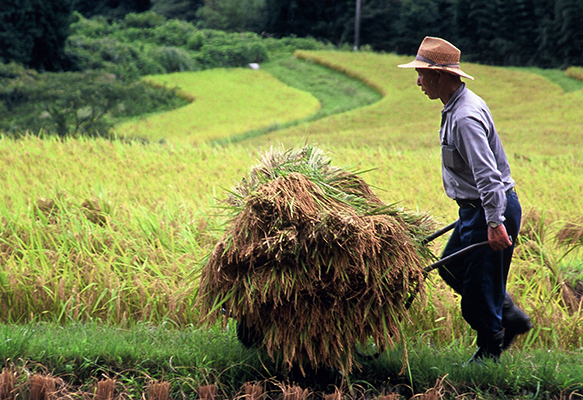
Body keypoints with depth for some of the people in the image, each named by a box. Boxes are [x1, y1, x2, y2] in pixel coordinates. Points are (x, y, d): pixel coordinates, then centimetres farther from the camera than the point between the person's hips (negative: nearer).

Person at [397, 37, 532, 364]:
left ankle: (489, 353, 14)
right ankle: (509, 316, 27)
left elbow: (488, 174, -30)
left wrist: (495, 223, -32)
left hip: (493, 210, -11)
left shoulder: (466, 117, -24)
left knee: (480, 284, -1)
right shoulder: (457, 107, 10)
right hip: (476, 209, 11)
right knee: (451, 268, 19)